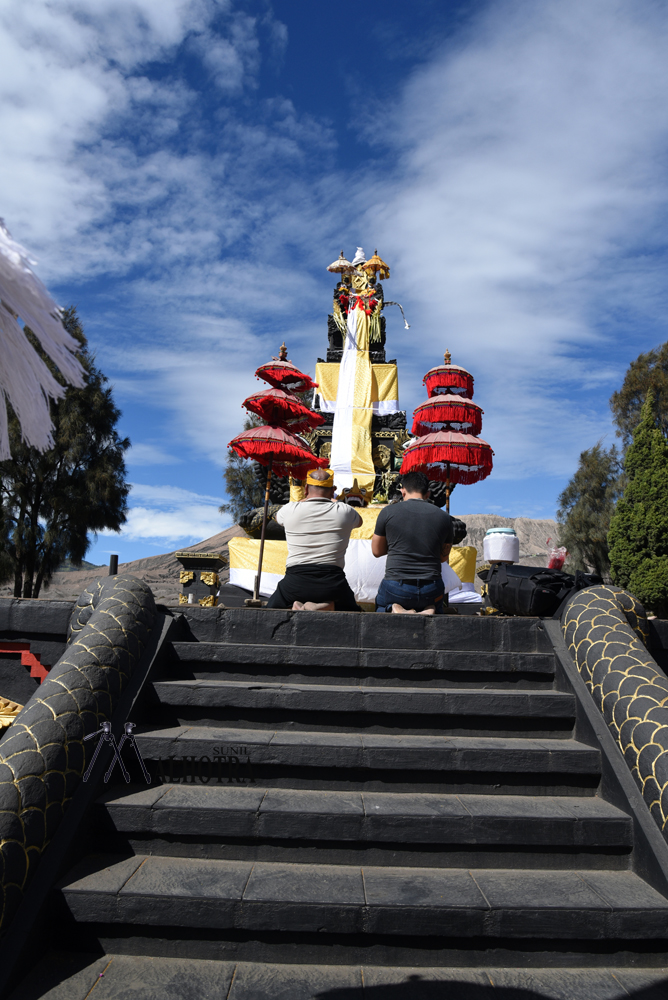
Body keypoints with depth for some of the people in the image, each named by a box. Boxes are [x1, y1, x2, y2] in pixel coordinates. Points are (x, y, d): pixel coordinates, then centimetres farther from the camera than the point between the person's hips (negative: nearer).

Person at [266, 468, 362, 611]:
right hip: (332, 582, 0)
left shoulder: (290, 509, 2)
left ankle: (295, 609, -11)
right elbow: (359, 521, 29)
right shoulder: (344, 511, 3)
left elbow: (278, 517, 30)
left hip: (295, 582, 0)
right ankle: (328, 607, -10)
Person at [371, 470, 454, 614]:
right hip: (431, 590, 2)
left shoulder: (388, 512, -3)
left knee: (380, 605, 30)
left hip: (395, 588, -2)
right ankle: (429, 610, -2)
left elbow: (377, 551, 9)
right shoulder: (444, 517, 4)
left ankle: (393, 609, -6)